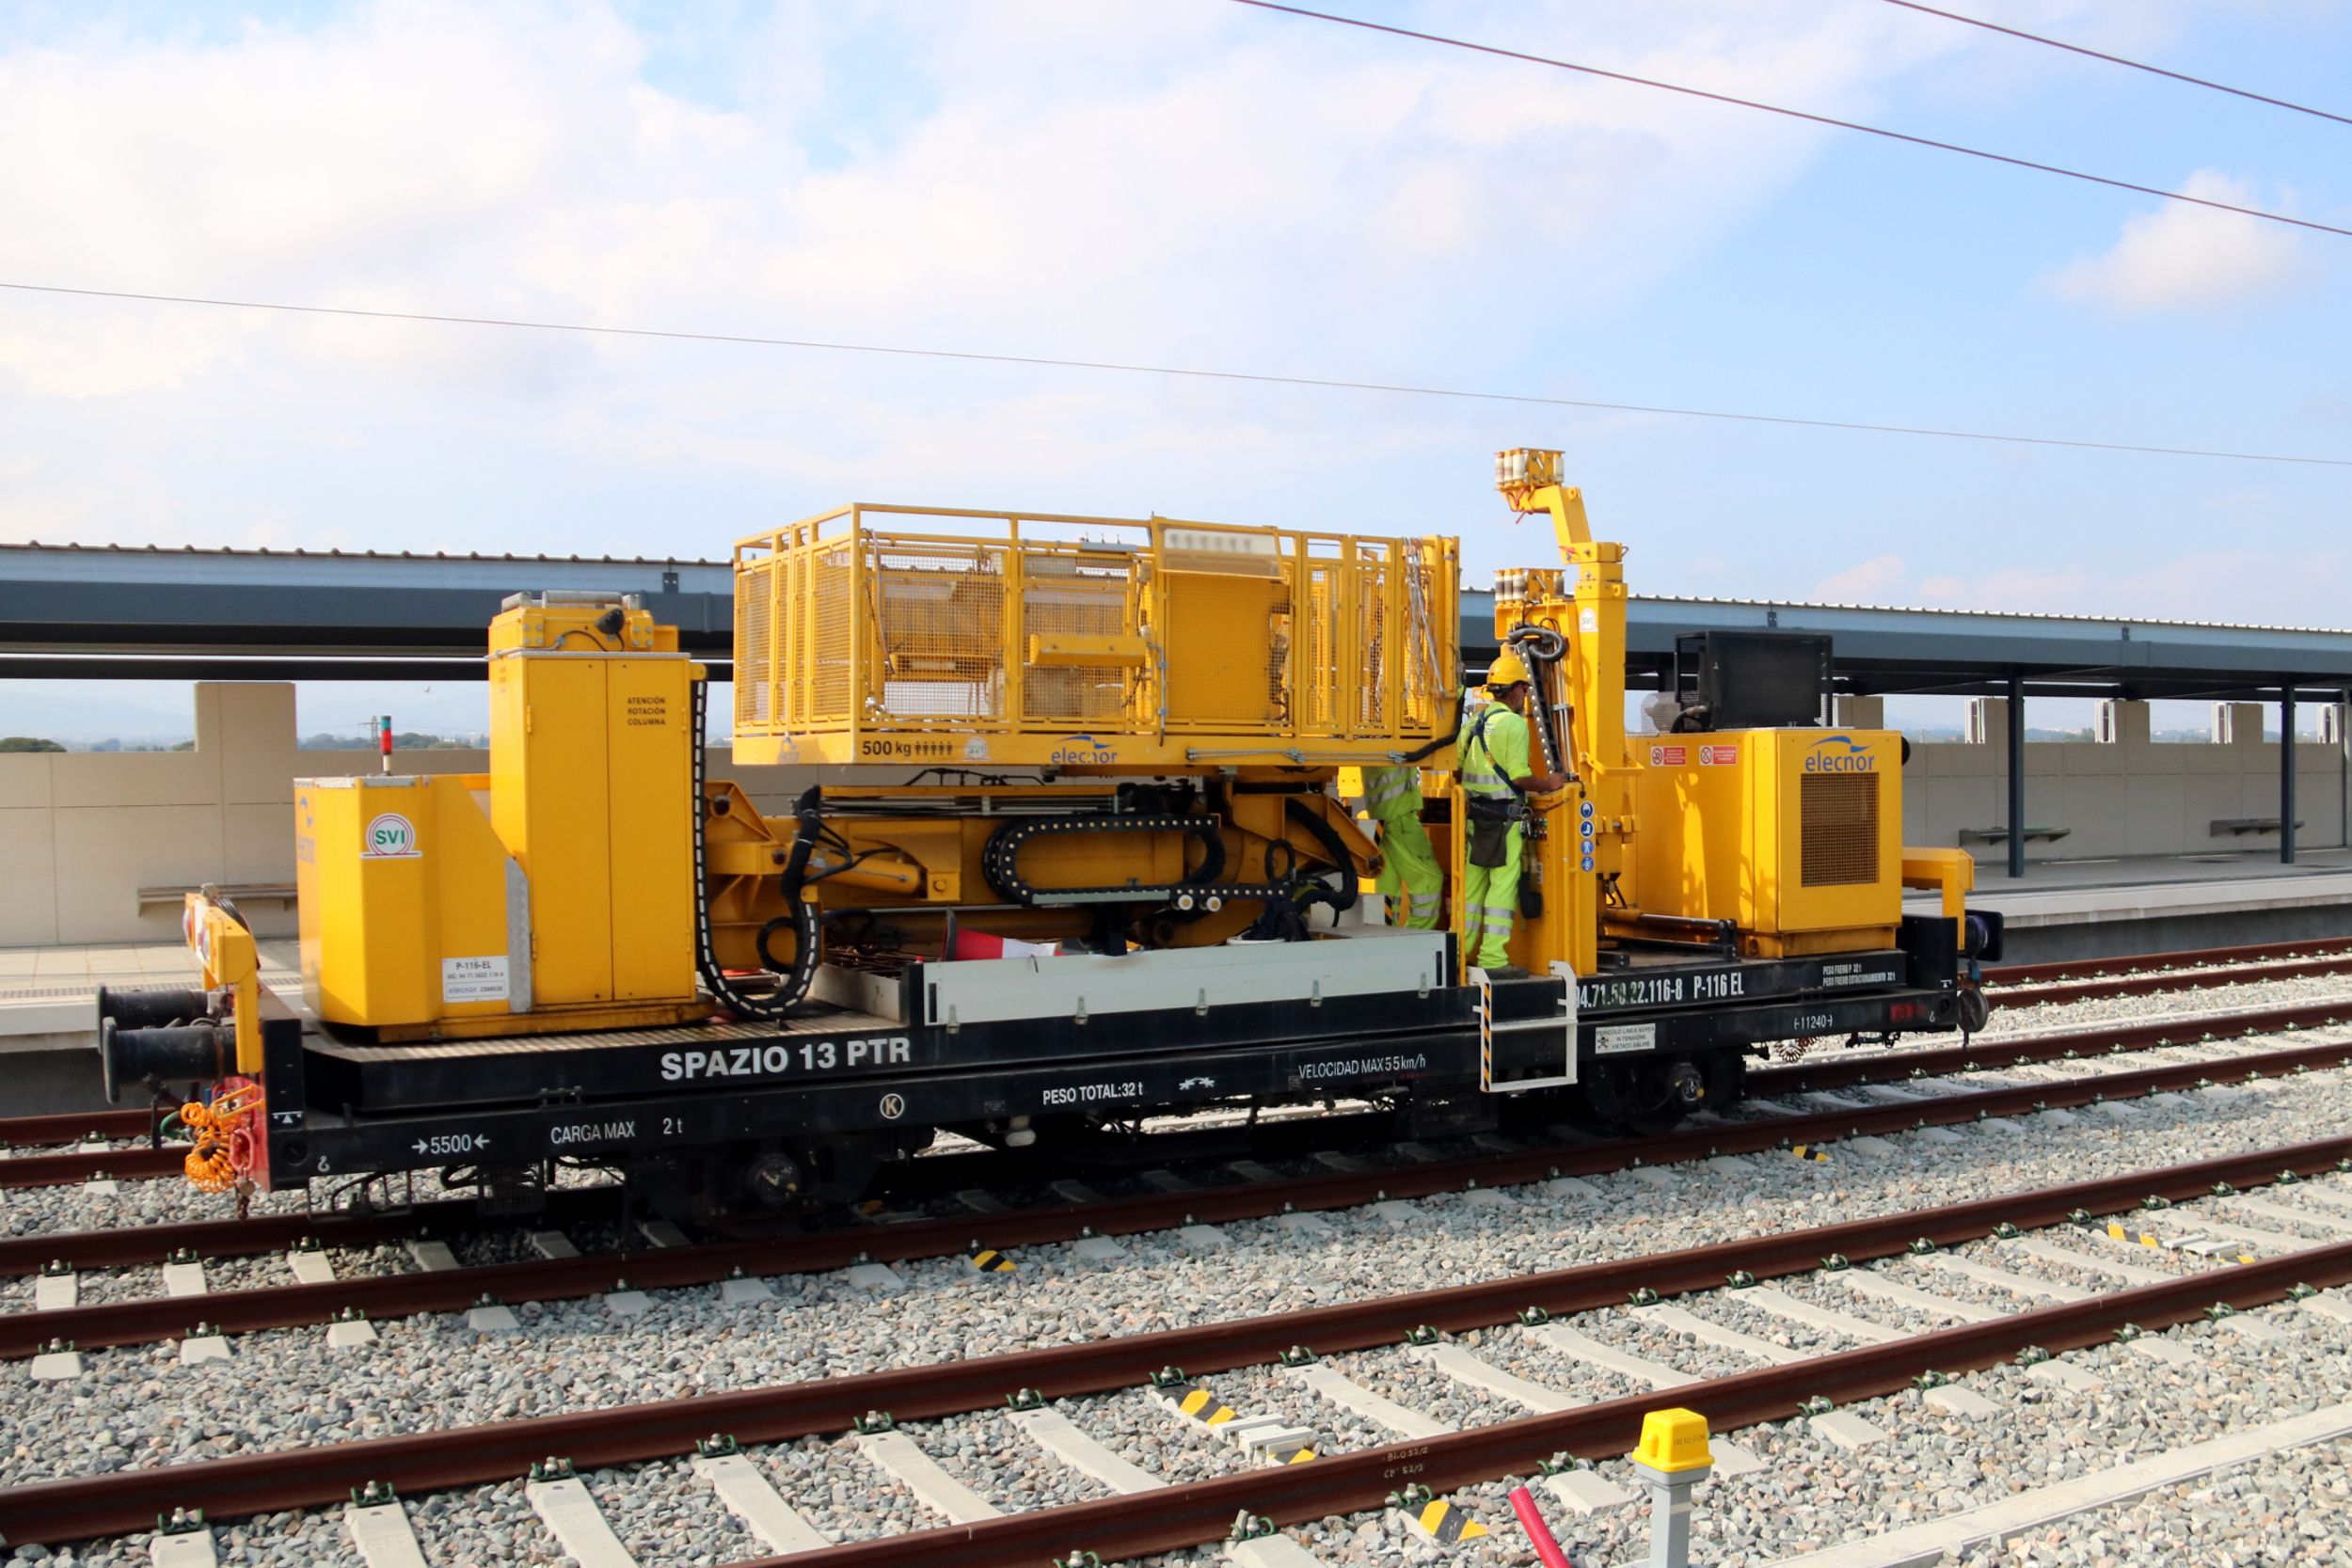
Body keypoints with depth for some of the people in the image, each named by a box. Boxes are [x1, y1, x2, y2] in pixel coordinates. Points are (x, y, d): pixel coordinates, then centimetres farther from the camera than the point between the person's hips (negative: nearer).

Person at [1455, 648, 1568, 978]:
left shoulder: (1474, 719, 11)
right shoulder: (1513, 724, -12)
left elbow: (1458, 763, 12)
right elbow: (1520, 776, -16)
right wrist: (1548, 784, -1)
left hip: (1475, 812, 8)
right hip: (1504, 815, -8)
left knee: (1472, 883, 14)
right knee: (1503, 884, -3)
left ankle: (1460, 951, 18)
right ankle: (1492, 959, -4)